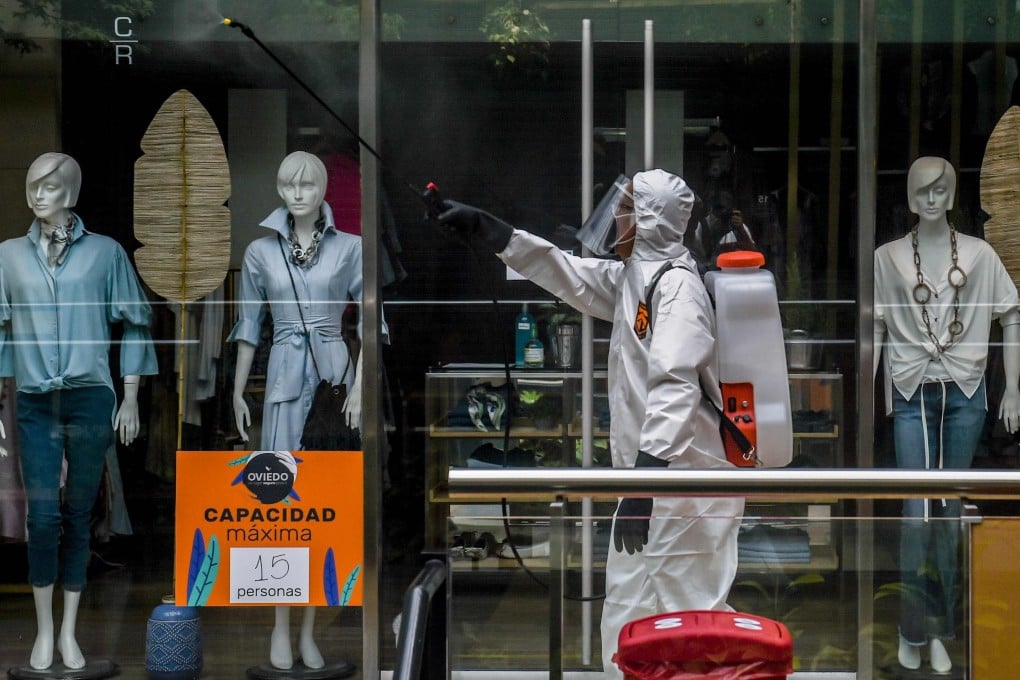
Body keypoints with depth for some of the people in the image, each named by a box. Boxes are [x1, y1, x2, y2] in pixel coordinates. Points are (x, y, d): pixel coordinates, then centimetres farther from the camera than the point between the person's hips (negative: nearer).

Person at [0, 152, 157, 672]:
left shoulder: (105, 252, 1)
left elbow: (134, 324, 5)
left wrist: (130, 399, 2)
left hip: (90, 401, -1)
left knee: (78, 515, 5)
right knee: (43, 515, -5)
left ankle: (69, 632, 15)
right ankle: (44, 630, 10)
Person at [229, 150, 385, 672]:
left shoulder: (349, 247, 3)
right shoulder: (260, 251, 6)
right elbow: (249, 326, 11)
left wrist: (359, 386, -7)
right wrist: (237, 393, 10)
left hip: (335, 374, 0)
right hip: (284, 379, 0)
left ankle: (309, 632, 8)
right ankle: (281, 629, -1)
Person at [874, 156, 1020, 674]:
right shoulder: (887, 258, 3)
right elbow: (875, 330, 6)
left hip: (965, 394, 1)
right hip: (912, 395, -1)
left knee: (950, 512, 6)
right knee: (917, 512, -7)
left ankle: (940, 629, 16)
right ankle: (912, 630, 6)